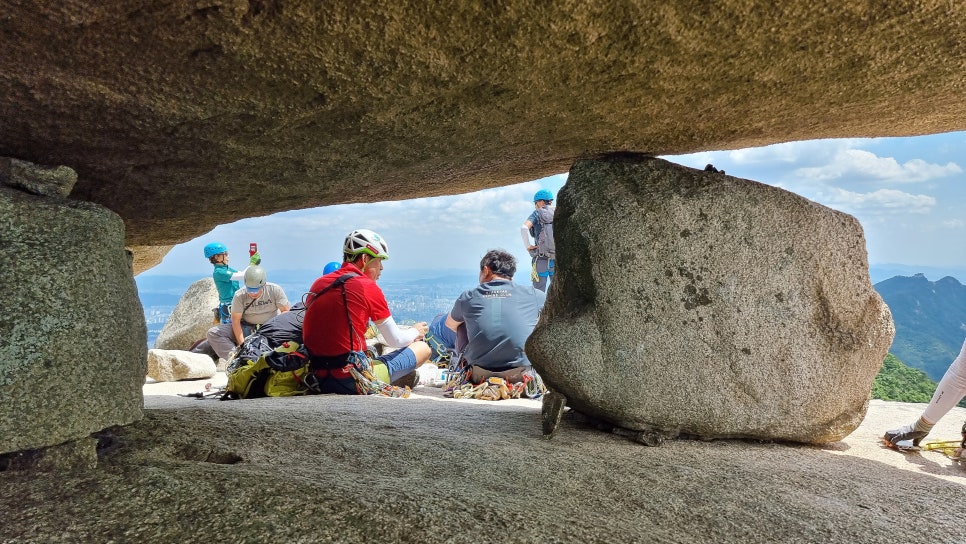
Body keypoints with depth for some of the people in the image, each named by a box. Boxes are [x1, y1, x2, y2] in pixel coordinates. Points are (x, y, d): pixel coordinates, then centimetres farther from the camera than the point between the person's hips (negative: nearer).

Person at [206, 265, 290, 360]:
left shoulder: (275, 290, -11)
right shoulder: (239, 296, -10)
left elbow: (286, 311, -6)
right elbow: (236, 320, -11)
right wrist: (242, 344, -20)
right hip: (246, 328, 1)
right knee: (213, 333, -17)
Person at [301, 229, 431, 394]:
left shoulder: (318, 283, 8)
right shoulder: (368, 287, -9)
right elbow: (395, 340, -1)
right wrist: (416, 332, 21)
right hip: (352, 382, -7)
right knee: (423, 348, 6)